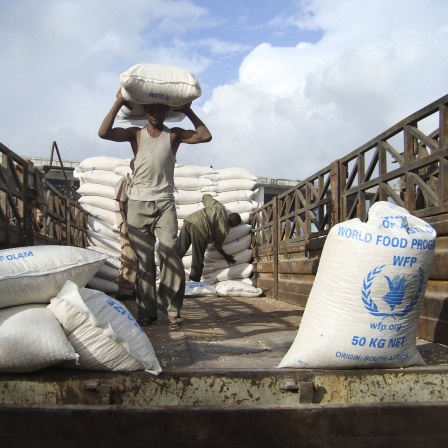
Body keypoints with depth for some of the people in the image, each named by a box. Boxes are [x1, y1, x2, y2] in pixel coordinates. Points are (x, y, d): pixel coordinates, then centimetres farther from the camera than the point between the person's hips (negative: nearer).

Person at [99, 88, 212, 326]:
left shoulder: (174, 134, 11)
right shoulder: (135, 133, 11)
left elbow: (205, 136, -1)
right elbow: (104, 132, -3)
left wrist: (188, 111, 6)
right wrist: (119, 102, 0)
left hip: (164, 203, -1)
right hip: (138, 204, 1)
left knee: (169, 251, -16)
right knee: (143, 258, 0)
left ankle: (172, 308, -10)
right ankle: (146, 311, 3)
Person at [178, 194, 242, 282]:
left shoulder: (218, 205, 24)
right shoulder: (225, 228, 10)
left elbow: (205, 196, 37)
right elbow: (217, 245, 19)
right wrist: (226, 256, 37)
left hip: (189, 220, 7)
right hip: (200, 228, -6)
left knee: (179, 252, 7)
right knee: (197, 260, 7)